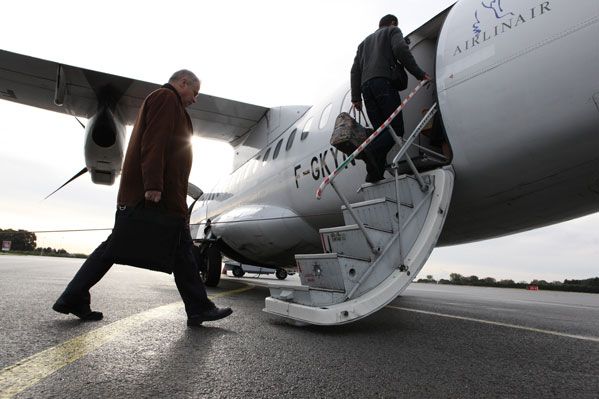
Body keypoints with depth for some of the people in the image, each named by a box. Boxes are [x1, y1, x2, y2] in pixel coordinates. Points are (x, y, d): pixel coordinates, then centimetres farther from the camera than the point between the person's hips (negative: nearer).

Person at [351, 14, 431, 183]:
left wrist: (356, 97, 19)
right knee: (396, 128, -11)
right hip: (384, 81, -6)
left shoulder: (365, 41, 37)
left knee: (381, 131, 0)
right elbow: (400, 49, -3)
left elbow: (355, 70, 25)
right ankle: (373, 150, -38)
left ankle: (374, 174, -15)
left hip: (366, 86, 6)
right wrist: (419, 73, -2)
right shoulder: (393, 31, 20)